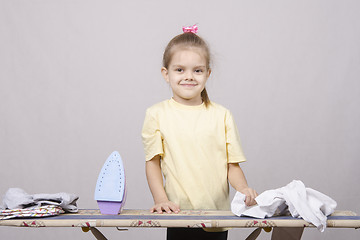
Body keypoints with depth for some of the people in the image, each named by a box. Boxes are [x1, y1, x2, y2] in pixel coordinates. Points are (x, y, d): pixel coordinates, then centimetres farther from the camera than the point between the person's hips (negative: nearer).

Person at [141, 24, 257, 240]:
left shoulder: (222, 115, 6)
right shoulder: (157, 114, 2)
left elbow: (232, 165, 5)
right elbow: (153, 162, 1)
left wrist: (243, 189, -12)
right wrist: (161, 200, -11)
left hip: (218, 215, 2)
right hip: (178, 215, -1)